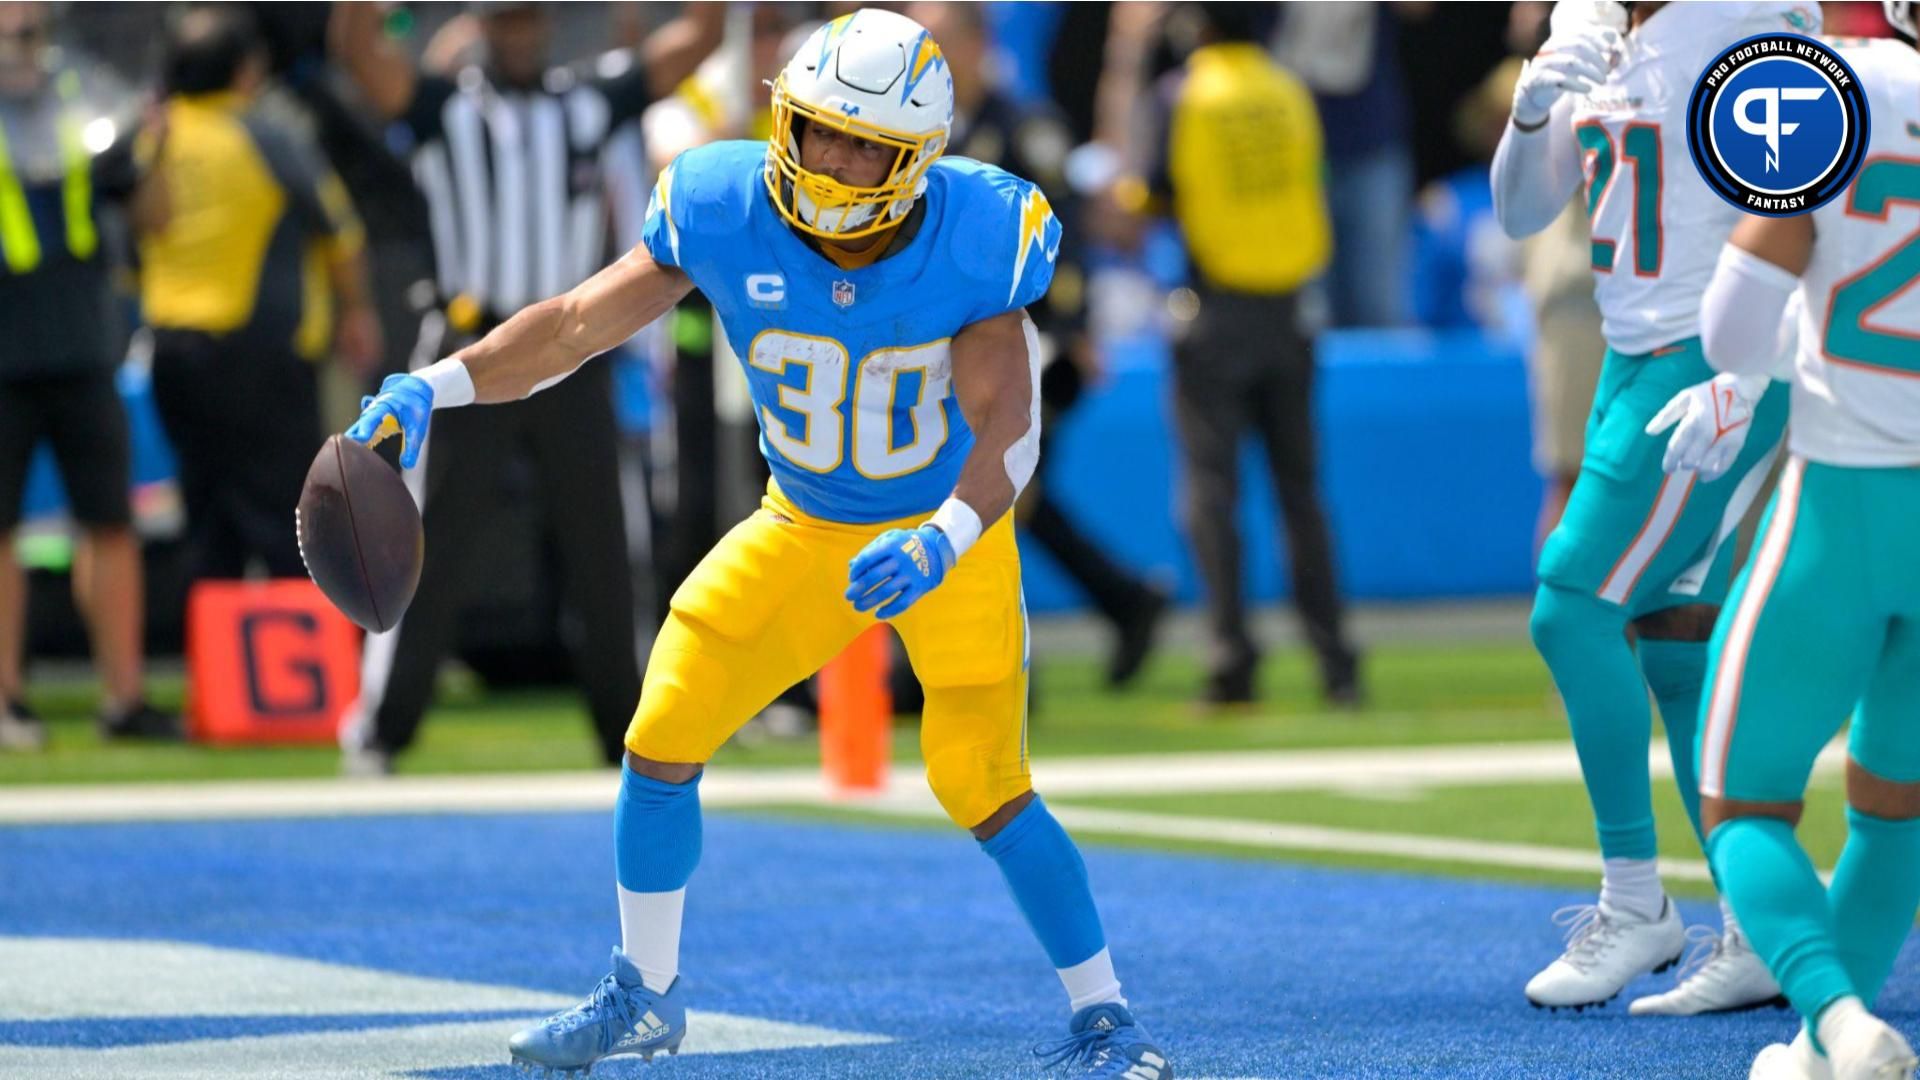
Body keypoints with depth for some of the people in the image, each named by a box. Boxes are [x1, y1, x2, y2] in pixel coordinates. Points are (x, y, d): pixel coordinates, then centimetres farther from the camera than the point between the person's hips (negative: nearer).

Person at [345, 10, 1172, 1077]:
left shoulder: (976, 241, -25)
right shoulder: (725, 214, -19)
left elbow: (1007, 431, -26)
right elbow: (579, 322, -14)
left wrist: (939, 546, -43)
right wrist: (433, 387, -27)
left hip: (952, 531, -3)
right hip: (803, 528, 4)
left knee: (982, 787, -14)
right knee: (662, 744, -2)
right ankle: (646, 993, 19)